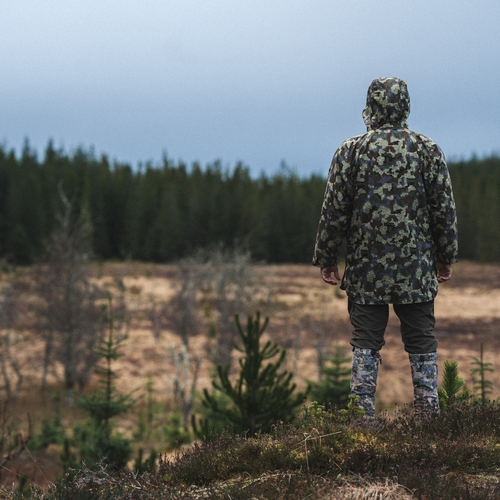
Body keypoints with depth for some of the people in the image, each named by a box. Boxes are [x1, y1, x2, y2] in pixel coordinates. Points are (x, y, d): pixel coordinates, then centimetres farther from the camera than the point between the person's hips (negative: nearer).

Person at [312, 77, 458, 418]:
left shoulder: (351, 151, -2)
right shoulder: (428, 150, 0)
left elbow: (334, 210, -2)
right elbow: (445, 210, 2)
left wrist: (327, 258, 7)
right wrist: (447, 257, 13)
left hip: (366, 268, 0)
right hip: (417, 268, 0)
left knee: (366, 344, 5)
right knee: (422, 344, 7)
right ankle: (428, 415, 6)